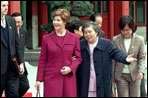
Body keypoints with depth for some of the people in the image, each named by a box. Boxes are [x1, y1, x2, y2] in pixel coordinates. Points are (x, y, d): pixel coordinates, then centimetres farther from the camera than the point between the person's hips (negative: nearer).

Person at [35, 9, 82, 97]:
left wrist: (70, 68, -10)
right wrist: (39, 79, 3)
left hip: (68, 78, 1)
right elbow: (42, 60, 6)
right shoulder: (47, 39, 4)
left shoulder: (74, 38, 5)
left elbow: (78, 58, 10)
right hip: (51, 78, -1)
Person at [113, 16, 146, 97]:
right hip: (120, 75, 0)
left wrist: (141, 71, -12)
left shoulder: (139, 40, -3)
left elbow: (142, 57, 2)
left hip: (135, 75, 0)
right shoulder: (115, 40, -3)